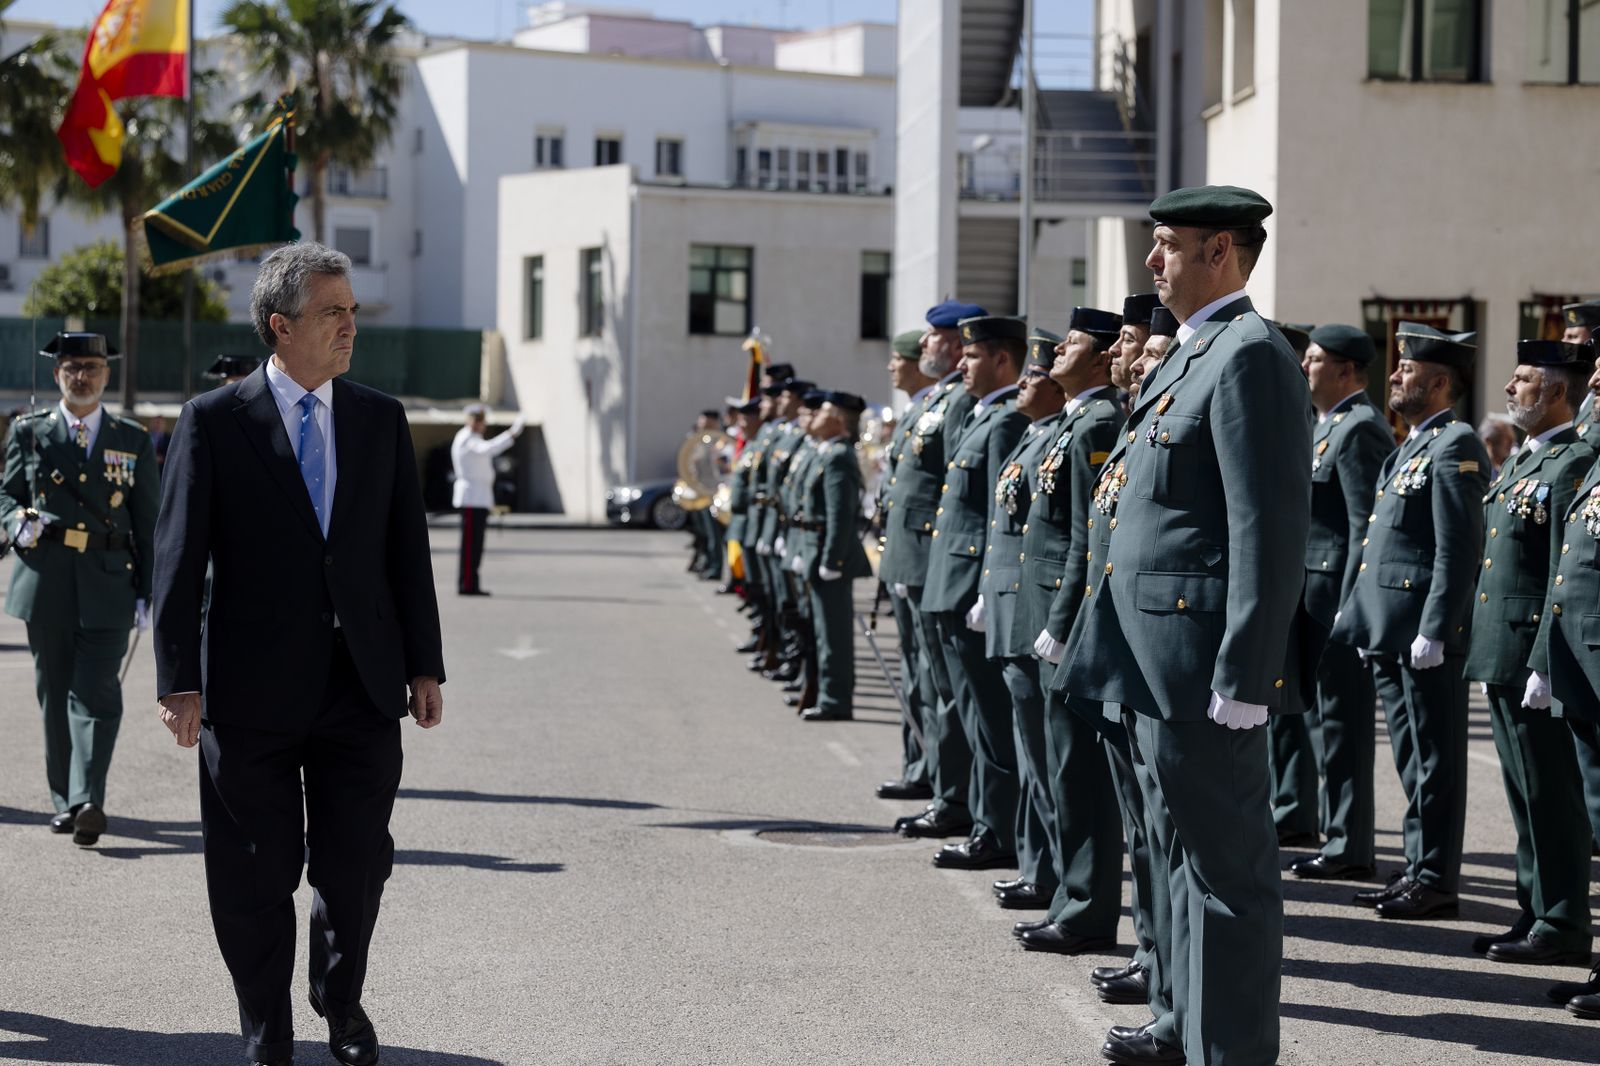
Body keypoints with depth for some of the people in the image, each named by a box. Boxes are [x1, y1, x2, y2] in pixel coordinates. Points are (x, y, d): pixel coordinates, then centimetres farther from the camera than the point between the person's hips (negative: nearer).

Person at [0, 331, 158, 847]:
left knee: (96, 694, -12)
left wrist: (148, 592, 2)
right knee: (55, 694, 7)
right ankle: (63, 800, 17)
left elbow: (149, 522, 9)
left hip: (106, 586, -1)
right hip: (46, 585, 2)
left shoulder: (133, 441, 9)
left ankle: (88, 801, -21)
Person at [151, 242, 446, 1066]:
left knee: (357, 864, 7)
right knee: (256, 874, 6)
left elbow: (408, 548, 10)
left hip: (363, 683, 3)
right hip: (253, 688, -3)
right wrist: (179, 680, -10)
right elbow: (178, 557, -4)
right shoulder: (214, 421, -3)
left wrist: (424, 664, 6)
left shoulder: (381, 419, 8)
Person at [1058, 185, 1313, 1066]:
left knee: (1227, 859, -3)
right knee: (1185, 845, 19)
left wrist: (1241, 678, -23)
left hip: (1200, 654, -11)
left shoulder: (1250, 357, -15)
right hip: (1161, 660, 11)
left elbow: (1270, 530, -21)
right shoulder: (1191, 353, 17)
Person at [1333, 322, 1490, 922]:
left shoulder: (1455, 447, -12)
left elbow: (1459, 550, -18)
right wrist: (1360, 614, 19)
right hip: (1390, 633, 10)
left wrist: (1434, 631, -22)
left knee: (1434, 758, -2)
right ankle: (1419, 870, 21)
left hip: (1425, 636, -10)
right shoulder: (1410, 448, 19)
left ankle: (1436, 881, 3)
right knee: (1411, 757, 14)